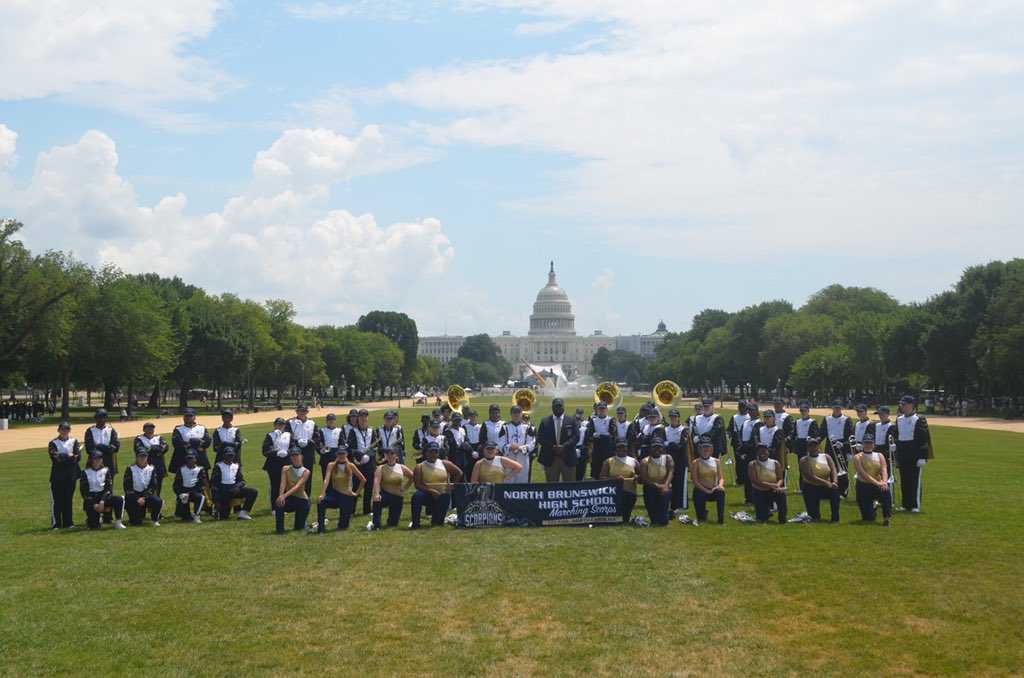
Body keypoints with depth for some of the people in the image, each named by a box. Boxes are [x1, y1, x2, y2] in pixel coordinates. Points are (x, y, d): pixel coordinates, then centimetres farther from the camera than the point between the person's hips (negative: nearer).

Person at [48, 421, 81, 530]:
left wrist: (63, 457, -15)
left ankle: (68, 522, 15)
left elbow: (78, 456, -5)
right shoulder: (53, 443, 0)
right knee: (57, 500, -1)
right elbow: (56, 459, -14)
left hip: (71, 475, 3)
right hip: (57, 475, -3)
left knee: (69, 499, 8)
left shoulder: (74, 441, 9)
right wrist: (70, 457, -13)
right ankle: (56, 524, 4)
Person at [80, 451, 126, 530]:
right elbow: (84, 491, -6)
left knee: (119, 499, -30)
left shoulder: (105, 471, 5)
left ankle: (118, 523, -18)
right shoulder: (85, 472, 0)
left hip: (103, 496, 1)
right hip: (91, 499, -1)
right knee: (93, 526, -10)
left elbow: (109, 488, -3)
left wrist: (102, 501, -19)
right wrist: (94, 504, -16)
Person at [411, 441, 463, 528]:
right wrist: (431, 491, -25)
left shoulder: (445, 464, 1)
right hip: (428, 495, -2)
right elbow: (417, 485, -14)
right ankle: (415, 524, -27)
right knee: (417, 496, -35)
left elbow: (459, 473, 10)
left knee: (438, 523, -2)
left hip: (443, 496, 2)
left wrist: (452, 485, 1)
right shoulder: (420, 467, -6)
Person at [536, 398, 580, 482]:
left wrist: (564, 446, -16)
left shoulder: (571, 421, 8)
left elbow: (576, 436, -2)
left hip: (568, 459, 0)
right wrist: (553, 447, -14)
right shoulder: (545, 421, 8)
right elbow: (540, 438, 0)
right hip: (550, 459, 0)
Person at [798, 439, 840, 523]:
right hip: (810, 488, -3)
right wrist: (827, 483, -32)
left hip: (824, 487, 3)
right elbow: (810, 477, -22)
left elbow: (834, 470, -10)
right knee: (814, 518, -11)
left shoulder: (826, 457, 4)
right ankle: (815, 516, 29)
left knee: (835, 489, -33)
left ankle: (835, 518, -22)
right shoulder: (804, 460, -8)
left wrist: (834, 482, -32)